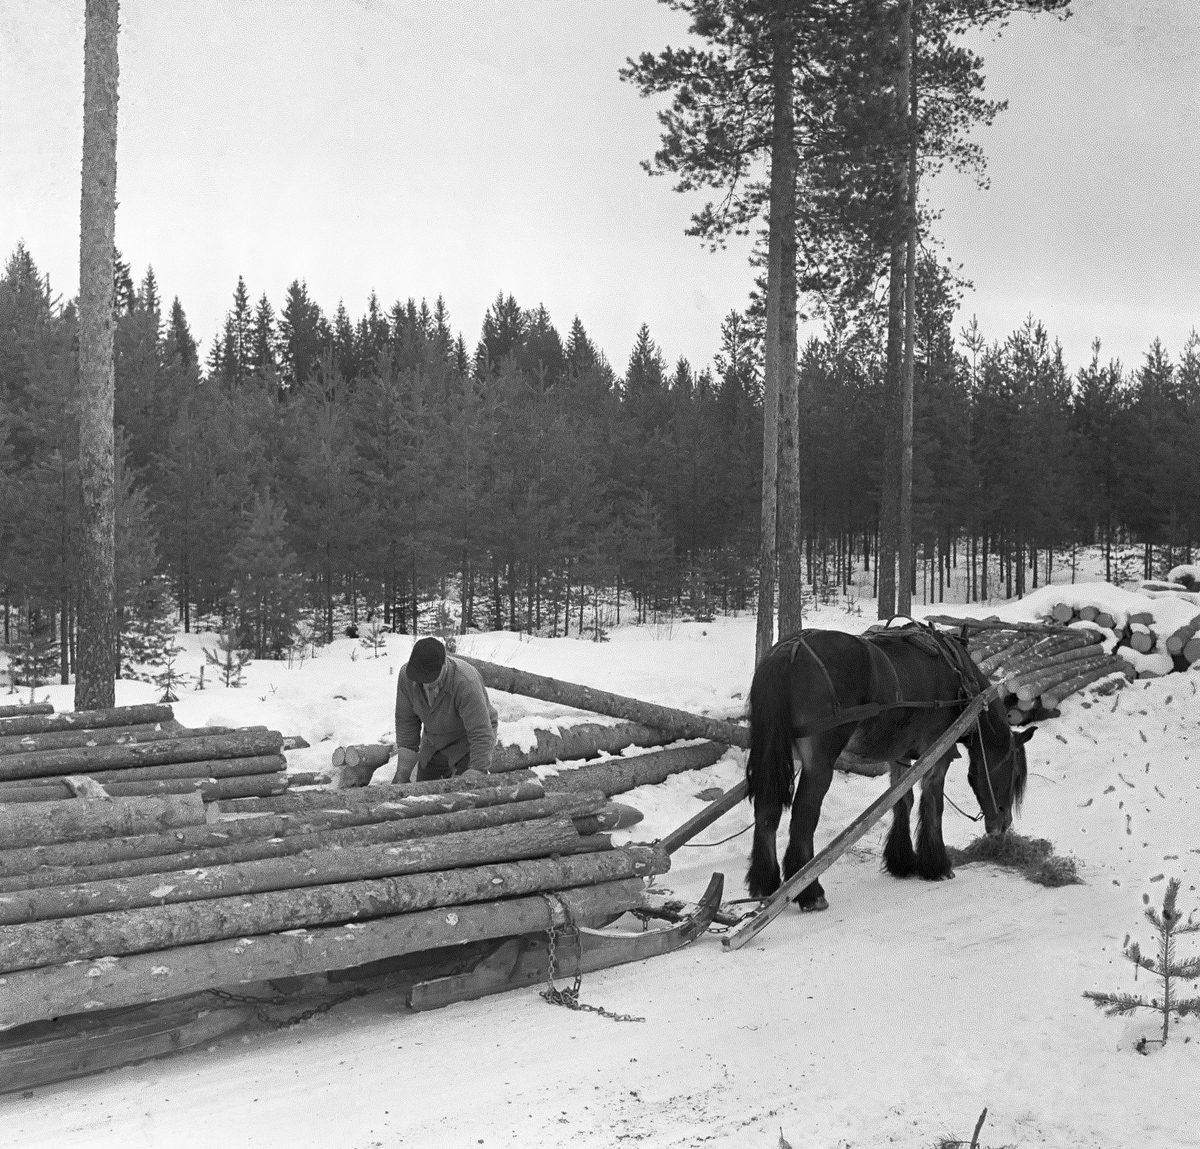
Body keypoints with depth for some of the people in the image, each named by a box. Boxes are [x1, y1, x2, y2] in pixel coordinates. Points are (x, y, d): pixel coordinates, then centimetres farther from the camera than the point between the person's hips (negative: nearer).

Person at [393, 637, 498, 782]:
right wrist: (402, 776, -9)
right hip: (435, 742, 5)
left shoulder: (466, 683, -38)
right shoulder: (406, 675, -22)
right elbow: (406, 721, -10)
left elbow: (481, 735, -36)